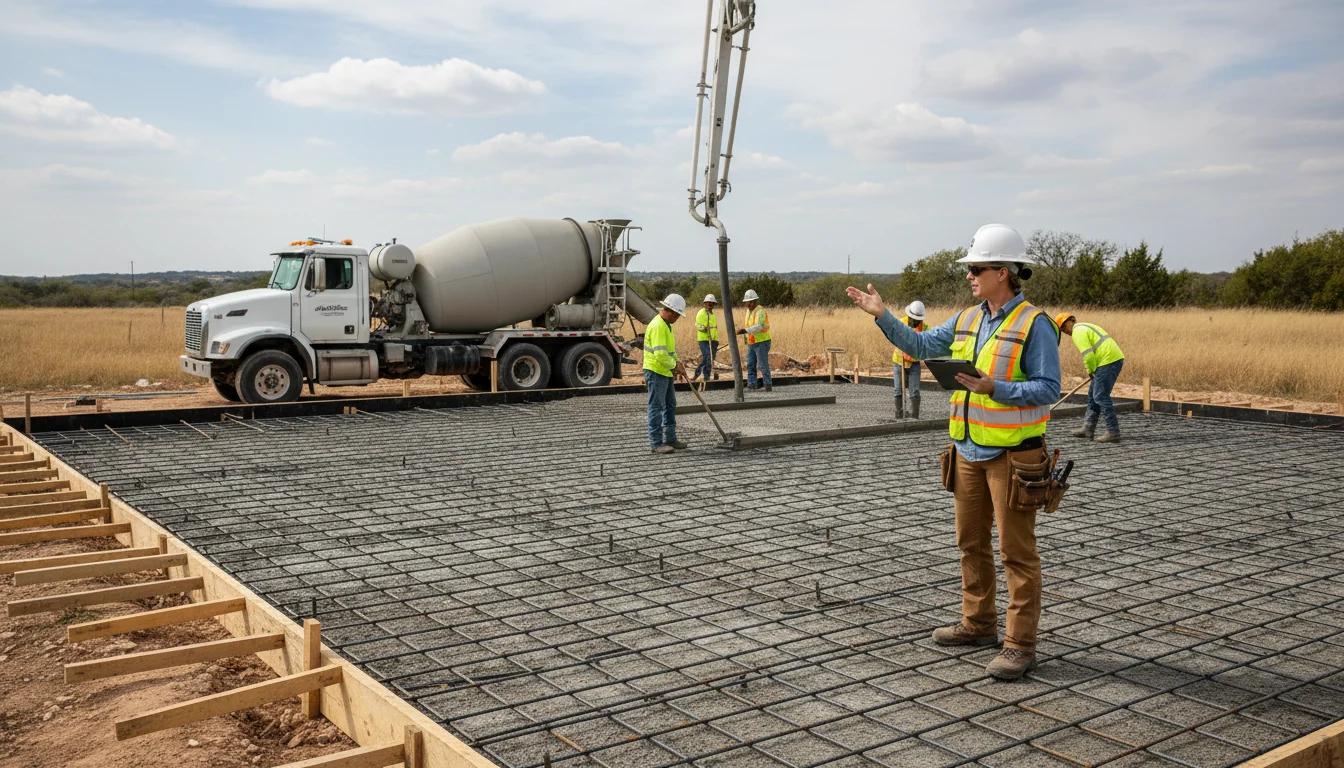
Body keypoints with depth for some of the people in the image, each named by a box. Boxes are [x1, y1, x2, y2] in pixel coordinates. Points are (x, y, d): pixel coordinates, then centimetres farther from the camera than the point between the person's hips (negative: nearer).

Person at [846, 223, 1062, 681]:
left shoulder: (1034, 324, -13)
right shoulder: (967, 321, 9)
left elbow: (1049, 389, -16)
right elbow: (919, 346, 15)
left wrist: (994, 389, -26)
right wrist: (882, 315, 5)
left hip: (1013, 454, -8)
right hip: (969, 451, 8)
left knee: (1016, 549, -1)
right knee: (971, 542, 16)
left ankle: (1020, 644, 7)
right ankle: (978, 624, 31)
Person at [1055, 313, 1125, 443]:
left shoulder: (1077, 332, -8)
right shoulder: (1085, 327, 24)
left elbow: (1088, 355, -17)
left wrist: (1091, 370, -1)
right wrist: (1093, 370, 18)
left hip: (1108, 361, -10)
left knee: (1101, 397, -7)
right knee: (1093, 394, 16)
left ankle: (1113, 432, -7)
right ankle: (1088, 427, 21)